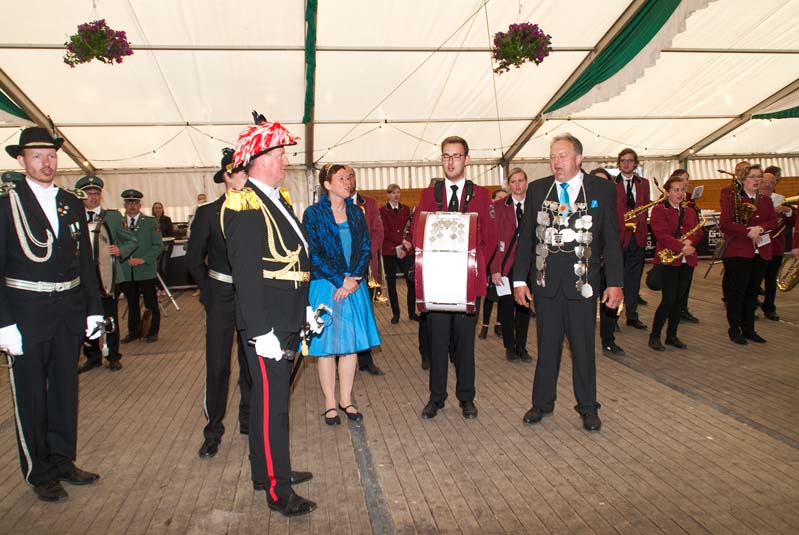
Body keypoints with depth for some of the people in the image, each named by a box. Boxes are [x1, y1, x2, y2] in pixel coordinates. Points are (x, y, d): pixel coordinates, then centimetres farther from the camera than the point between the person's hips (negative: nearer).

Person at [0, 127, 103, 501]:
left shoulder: (72, 204, 7)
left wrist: (93, 310, 6)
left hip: (69, 312, 5)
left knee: (66, 390, 15)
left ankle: (63, 462, 32)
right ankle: (39, 474, 24)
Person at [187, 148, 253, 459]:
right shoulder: (208, 213, -3)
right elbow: (194, 260, 3)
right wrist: (209, 293, 1)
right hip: (222, 297, -2)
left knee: (251, 363, 11)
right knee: (217, 365, 2)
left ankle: (249, 421, 28)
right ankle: (213, 431, 16)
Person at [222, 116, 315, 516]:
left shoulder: (277, 200, 13)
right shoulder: (245, 206, -16)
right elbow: (246, 274, -21)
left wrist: (304, 309, 18)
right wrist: (262, 331, -22)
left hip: (285, 322, 9)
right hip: (265, 325, -9)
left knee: (269, 398, 20)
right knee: (272, 404, 0)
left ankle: (265, 470, 36)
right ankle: (278, 491, 14)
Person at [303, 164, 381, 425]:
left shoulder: (355, 212, 9)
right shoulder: (313, 213, -4)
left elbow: (366, 248, 4)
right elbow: (314, 254, -10)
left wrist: (354, 279, -10)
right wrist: (340, 280, -15)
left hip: (354, 285, 4)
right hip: (325, 286, -4)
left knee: (351, 343, 7)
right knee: (326, 344, 3)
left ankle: (346, 399, 20)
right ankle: (330, 403, 14)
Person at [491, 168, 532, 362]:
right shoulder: (498, 206, -2)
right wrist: (495, 269, -11)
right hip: (505, 265, -2)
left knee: (524, 306, 6)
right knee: (507, 306, 3)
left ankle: (521, 347, 19)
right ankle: (510, 347, 18)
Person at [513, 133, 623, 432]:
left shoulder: (602, 189, 1)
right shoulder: (537, 189, 5)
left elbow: (611, 239, 1)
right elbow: (525, 237, 5)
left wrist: (615, 282, -3)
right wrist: (519, 279, 0)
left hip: (582, 282, -1)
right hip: (545, 281, 1)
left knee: (584, 346, 8)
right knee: (547, 345, 10)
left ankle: (587, 407, 24)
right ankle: (542, 402, 25)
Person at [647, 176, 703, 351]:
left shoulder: (690, 211, 18)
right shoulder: (659, 209, -4)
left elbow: (699, 231, 10)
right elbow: (660, 234, -15)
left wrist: (690, 241, -12)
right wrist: (681, 247, -21)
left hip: (687, 260, 6)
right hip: (668, 259, -6)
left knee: (680, 300, 9)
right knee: (669, 300, -9)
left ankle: (672, 335, 19)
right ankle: (654, 336, 3)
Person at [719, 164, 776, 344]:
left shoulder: (766, 200, 14)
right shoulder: (731, 198, -4)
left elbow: (773, 221, 4)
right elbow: (724, 224, -13)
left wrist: (760, 228, -16)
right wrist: (748, 232, -19)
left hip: (761, 252, 6)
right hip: (738, 252, -6)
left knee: (752, 292, 11)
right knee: (736, 292, 0)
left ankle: (749, 329, 20)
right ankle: (734, 329, 10)